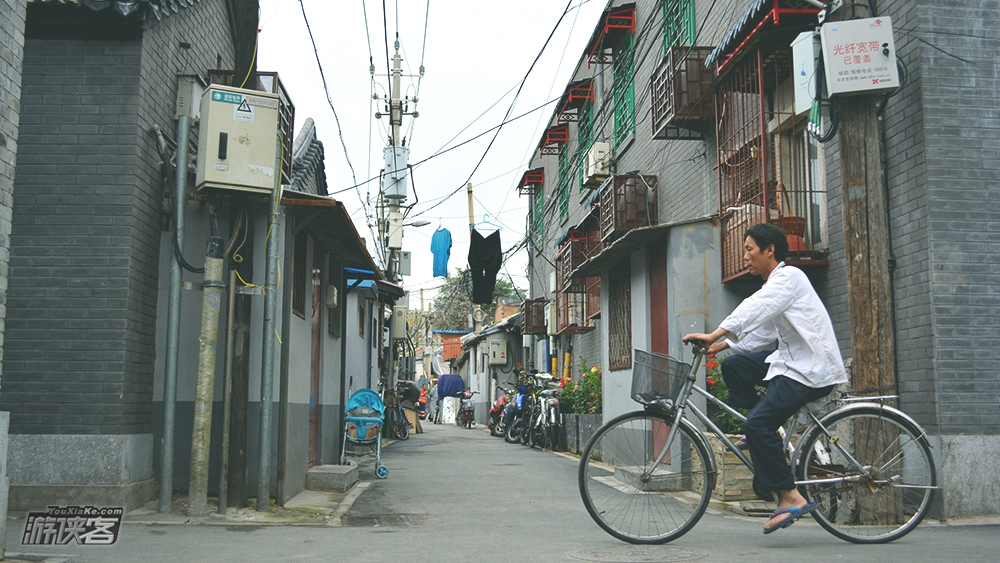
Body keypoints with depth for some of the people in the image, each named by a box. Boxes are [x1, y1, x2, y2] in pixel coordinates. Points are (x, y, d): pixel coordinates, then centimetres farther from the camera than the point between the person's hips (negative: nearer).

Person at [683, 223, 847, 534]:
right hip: (793, 359, 10)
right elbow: (761, 333, 17)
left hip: (812, 368, -10)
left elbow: (753, 310, -27)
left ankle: (791, 497, -12)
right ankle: (762, 437, 12)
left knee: (759, 423, -18)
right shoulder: (775, 284, 18)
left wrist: (714, 335, -36)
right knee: (734, 365, 7)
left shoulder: (788, 276, -12)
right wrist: (724, 344, 5)